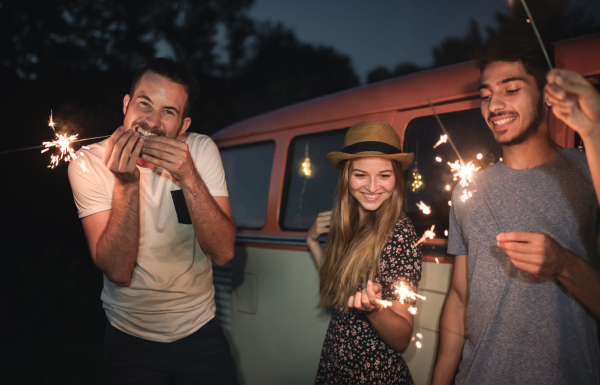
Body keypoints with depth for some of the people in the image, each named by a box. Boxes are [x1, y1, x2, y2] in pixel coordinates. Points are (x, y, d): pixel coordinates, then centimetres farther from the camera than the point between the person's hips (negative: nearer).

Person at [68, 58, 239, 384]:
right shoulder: (89, 164, -14)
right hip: (130, 337, -1)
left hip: (200, 330, 1)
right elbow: (119, 271, -20)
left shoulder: (201, 150, -11)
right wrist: (126, 183, -31)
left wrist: (188, 177, -30)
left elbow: (223, 253, -18)